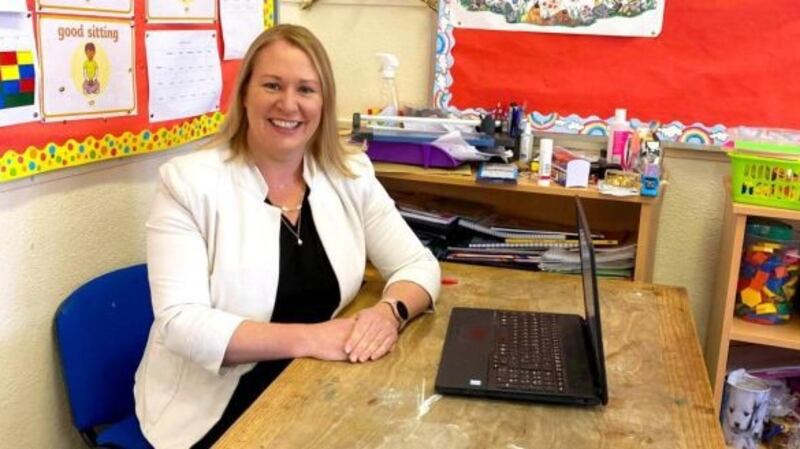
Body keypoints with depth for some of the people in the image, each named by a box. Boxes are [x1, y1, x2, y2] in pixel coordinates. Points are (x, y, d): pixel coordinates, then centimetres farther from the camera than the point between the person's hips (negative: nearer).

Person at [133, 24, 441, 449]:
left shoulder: (351, 176, 2)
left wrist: (389, 311, -21)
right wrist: (305, 338, -28)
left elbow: (418, 264, 2)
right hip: (215, 405, -4)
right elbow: (180, 321, -18)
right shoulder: (189, 181, -11)